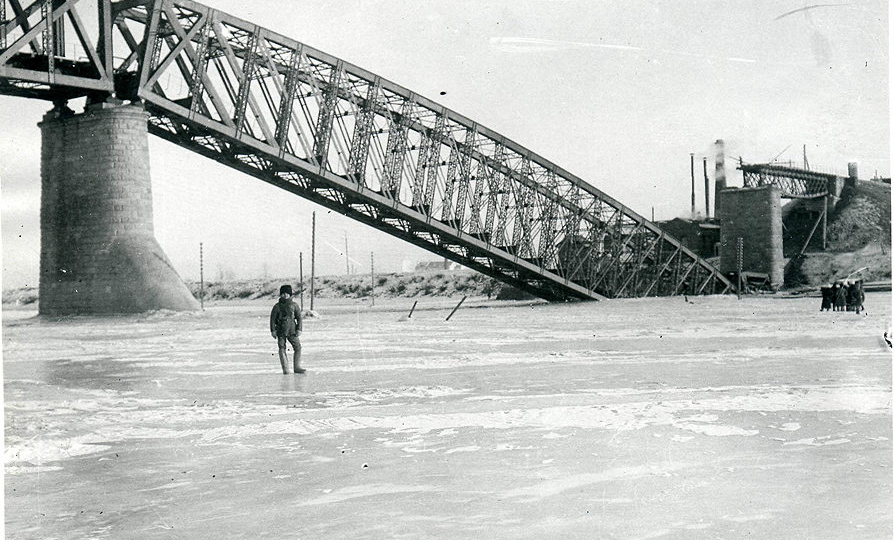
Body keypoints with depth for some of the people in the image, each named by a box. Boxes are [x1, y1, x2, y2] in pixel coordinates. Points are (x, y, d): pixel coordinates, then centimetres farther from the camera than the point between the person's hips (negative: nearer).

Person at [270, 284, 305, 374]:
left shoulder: (294, 305, 5)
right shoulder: (277, 306, 1)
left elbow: (299, 317, 6)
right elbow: (272, 319, 3)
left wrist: (299, 329, -3)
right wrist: (273, 330, -3)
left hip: (292, 331, 1)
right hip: (281, 331, -1)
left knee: (298, 347, -4)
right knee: (282, 349, -3)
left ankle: (297, 367, 4)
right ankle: (285, 369, 0)